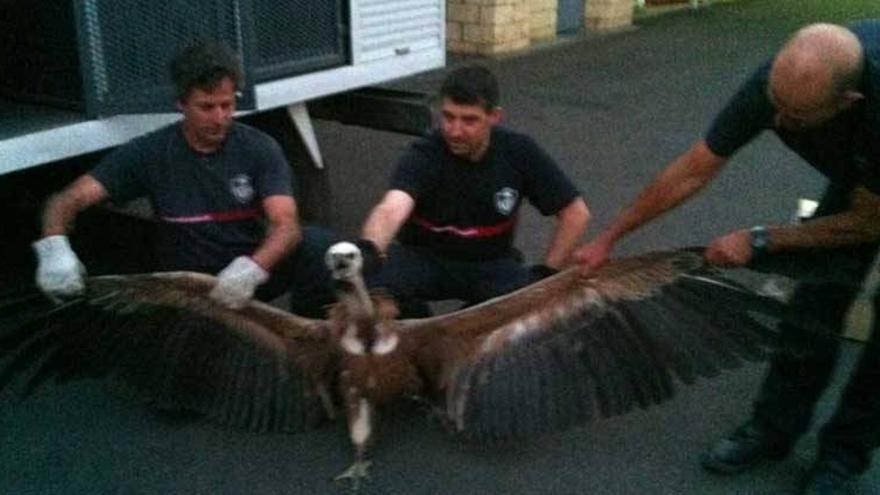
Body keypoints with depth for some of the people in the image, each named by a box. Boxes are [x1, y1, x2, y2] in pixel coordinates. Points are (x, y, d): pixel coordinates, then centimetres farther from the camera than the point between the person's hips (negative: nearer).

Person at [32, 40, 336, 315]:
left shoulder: (259, 149, -11)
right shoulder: (149, 153, -11)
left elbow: (286, 226, -23)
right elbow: (66, 201, -14)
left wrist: (251, 269, -45)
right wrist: (54, 247, -37)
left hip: (251, 275, 0)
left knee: (315, 244, -28)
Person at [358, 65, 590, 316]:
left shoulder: (519, 152, -15)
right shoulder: (423, 156, -23)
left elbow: (575, 213, -5)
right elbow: (392, 208, -44)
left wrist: (547, 271, -11)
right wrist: (369, 247, -65)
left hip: (491, 262, 2)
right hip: (424, 256, -1)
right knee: (375, 287, -31)